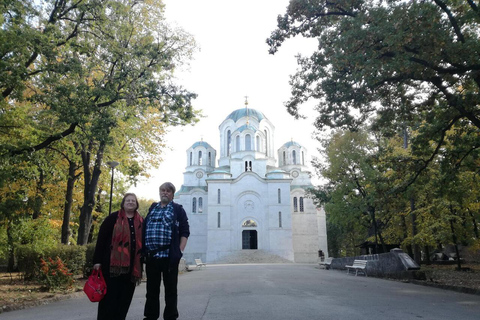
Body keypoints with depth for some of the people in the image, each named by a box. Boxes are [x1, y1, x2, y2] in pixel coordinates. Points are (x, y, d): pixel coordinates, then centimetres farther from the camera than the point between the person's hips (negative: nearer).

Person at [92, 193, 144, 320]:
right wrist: (97, 260, -8)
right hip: (112, 263, -4)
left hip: (132, 265, 4)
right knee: (109, 295, 2)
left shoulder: (140, 221, 11)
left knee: (125, 297, 9)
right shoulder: (113, 217, -1)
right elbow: (101, 238, -4)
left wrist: (141, 263, 11)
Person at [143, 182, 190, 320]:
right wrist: (144, 250, 10)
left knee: (170, 289, 5)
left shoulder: (178, 209, 3)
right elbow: (144, 229, 18)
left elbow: (184, 232, 0)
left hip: (169, 256, -4)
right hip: (151, 255, 4)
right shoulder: (152, 208, 15)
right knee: (152, 289, 14)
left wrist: (180, 251, -9)